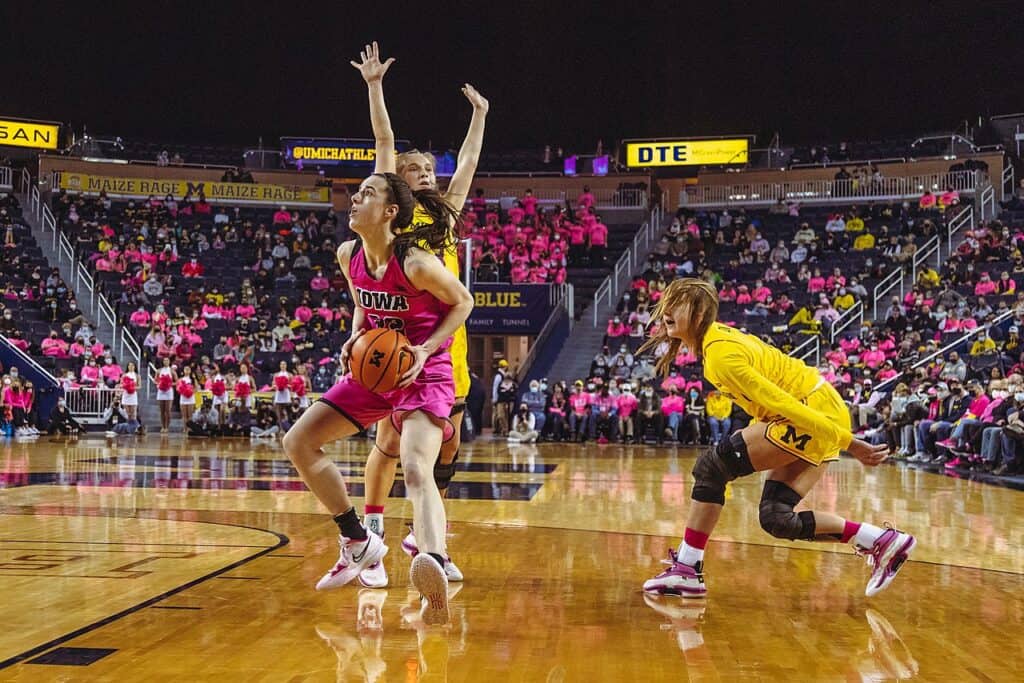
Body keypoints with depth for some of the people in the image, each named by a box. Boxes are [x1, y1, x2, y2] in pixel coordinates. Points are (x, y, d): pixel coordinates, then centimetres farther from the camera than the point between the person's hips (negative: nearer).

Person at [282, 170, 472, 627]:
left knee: (416, 471, -31)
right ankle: (358, 543, 16)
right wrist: (354, 339, -4)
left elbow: (462, 302, -7)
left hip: (423, 374, -8)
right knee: (298, 442, 5)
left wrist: (426, 349, -19)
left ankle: (435, 569, -52)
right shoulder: (348, 256, -1)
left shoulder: (416, 263, -21)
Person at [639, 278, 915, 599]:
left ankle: (686, 570, -8)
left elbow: (783, 402, -21)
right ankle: (881, 540, 11)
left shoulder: (721, 355, -19)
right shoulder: (718, 334, 10)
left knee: (712, 466, -12)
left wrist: (849, 443, -21)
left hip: (815, 414, -10)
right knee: (775, 517, 7)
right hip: (823, 414, 10)